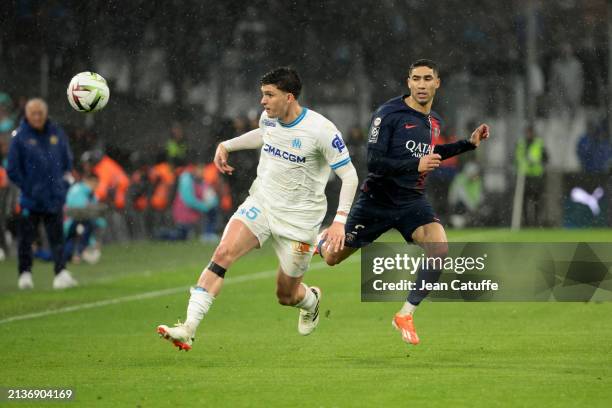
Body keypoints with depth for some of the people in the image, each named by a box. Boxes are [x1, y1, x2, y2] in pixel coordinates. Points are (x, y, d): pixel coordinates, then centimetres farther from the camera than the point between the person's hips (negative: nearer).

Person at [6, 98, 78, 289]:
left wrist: (64, 181, 7)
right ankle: (25, 273, 16)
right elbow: (12, 170, -3)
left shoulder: (56, 133, 5)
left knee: (57, 237, -1)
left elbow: (67, 160, 17)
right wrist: (27, 188, -7)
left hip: (54, 197, 2)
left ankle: (61, 273, -5)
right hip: (30, 200, -2)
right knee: (26, 238, 5)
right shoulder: (20, 137, -6)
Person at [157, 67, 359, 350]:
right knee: (223, 253, -22)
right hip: (261, 204, 4)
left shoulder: (321, 130, -19)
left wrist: (340, 220, -24)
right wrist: (227, 145, 18)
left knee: (287, 296, 6)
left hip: (299, 218, -4)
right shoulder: (269, 118, 0)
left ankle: (311, 300, 46)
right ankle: (188, 329, -28)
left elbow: (349, 175, -14)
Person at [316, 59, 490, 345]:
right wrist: (416, 165, -34)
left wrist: (469, 144, 19)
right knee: (332, 258, 8)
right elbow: (374, 163, -22)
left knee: (439, 248, -24)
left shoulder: (434, 121, 5)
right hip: (377, 201, -4)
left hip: (413, 202, 4)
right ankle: (325, 241, 50)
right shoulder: (388, 114, -16)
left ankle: (405, 315, -9)